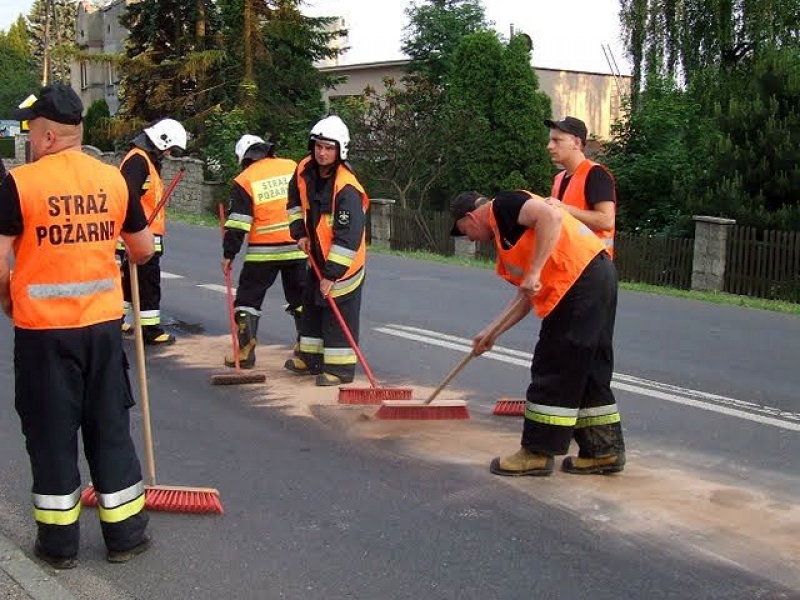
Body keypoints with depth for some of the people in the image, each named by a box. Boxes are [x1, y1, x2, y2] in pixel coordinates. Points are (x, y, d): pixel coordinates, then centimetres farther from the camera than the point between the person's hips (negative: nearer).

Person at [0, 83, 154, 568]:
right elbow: (144, 249, 10)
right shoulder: (114, 179, 0)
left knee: (52, 435, 10)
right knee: (110, 428, 14)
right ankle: (125, 534, 22)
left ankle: (59, 541, 20)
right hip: (102, 323, 3)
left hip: (42, 329, -3)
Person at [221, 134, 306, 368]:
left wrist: (228, 254, 1)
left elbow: (238, 224, -6)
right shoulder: (293, 168, 5)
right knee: (300, 297, 14)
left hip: (263, 251, -3)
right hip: (297, 247, 3)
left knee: (248, 298, 9)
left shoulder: (244, 180, -3)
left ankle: (245, 350, 5)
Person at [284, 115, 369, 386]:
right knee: (312, 305, 18)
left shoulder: (347, 189, -28)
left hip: (344, 261, -9)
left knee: (340, 313, -6)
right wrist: (300, 232, 5)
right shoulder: (305, 171, -5)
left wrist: (332, 274, -29)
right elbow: (296, 200, 17)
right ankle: (311, 359, 33)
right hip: (318, 254, 9)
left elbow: (348, 236, -29)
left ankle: (340, 368, 3)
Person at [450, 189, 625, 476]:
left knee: (553, 370, -2)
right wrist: (492, 332, 26)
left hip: (580, 280, -10)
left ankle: (538, 452, 7)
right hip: (599, 278, 10)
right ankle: (605, 450, 22)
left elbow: (551, 217, -20)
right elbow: (527, 297, 26)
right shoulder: (504, 237, 26)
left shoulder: (502, 206, -2)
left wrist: (534, 272, -22)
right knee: (588, 371, 15)